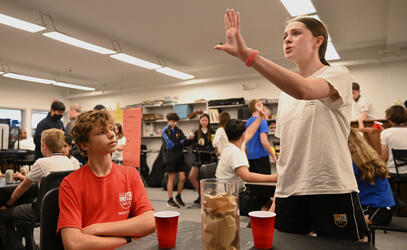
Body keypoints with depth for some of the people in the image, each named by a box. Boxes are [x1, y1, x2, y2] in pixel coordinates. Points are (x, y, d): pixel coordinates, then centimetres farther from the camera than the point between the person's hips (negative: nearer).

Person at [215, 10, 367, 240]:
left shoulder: (338, 75, -4)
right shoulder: (286, 93, 14)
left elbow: (304, 90, -29)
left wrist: (246, 54, -32)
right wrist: (276, 200, 12)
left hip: (332, 191, -5)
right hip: (288, 194, 6)